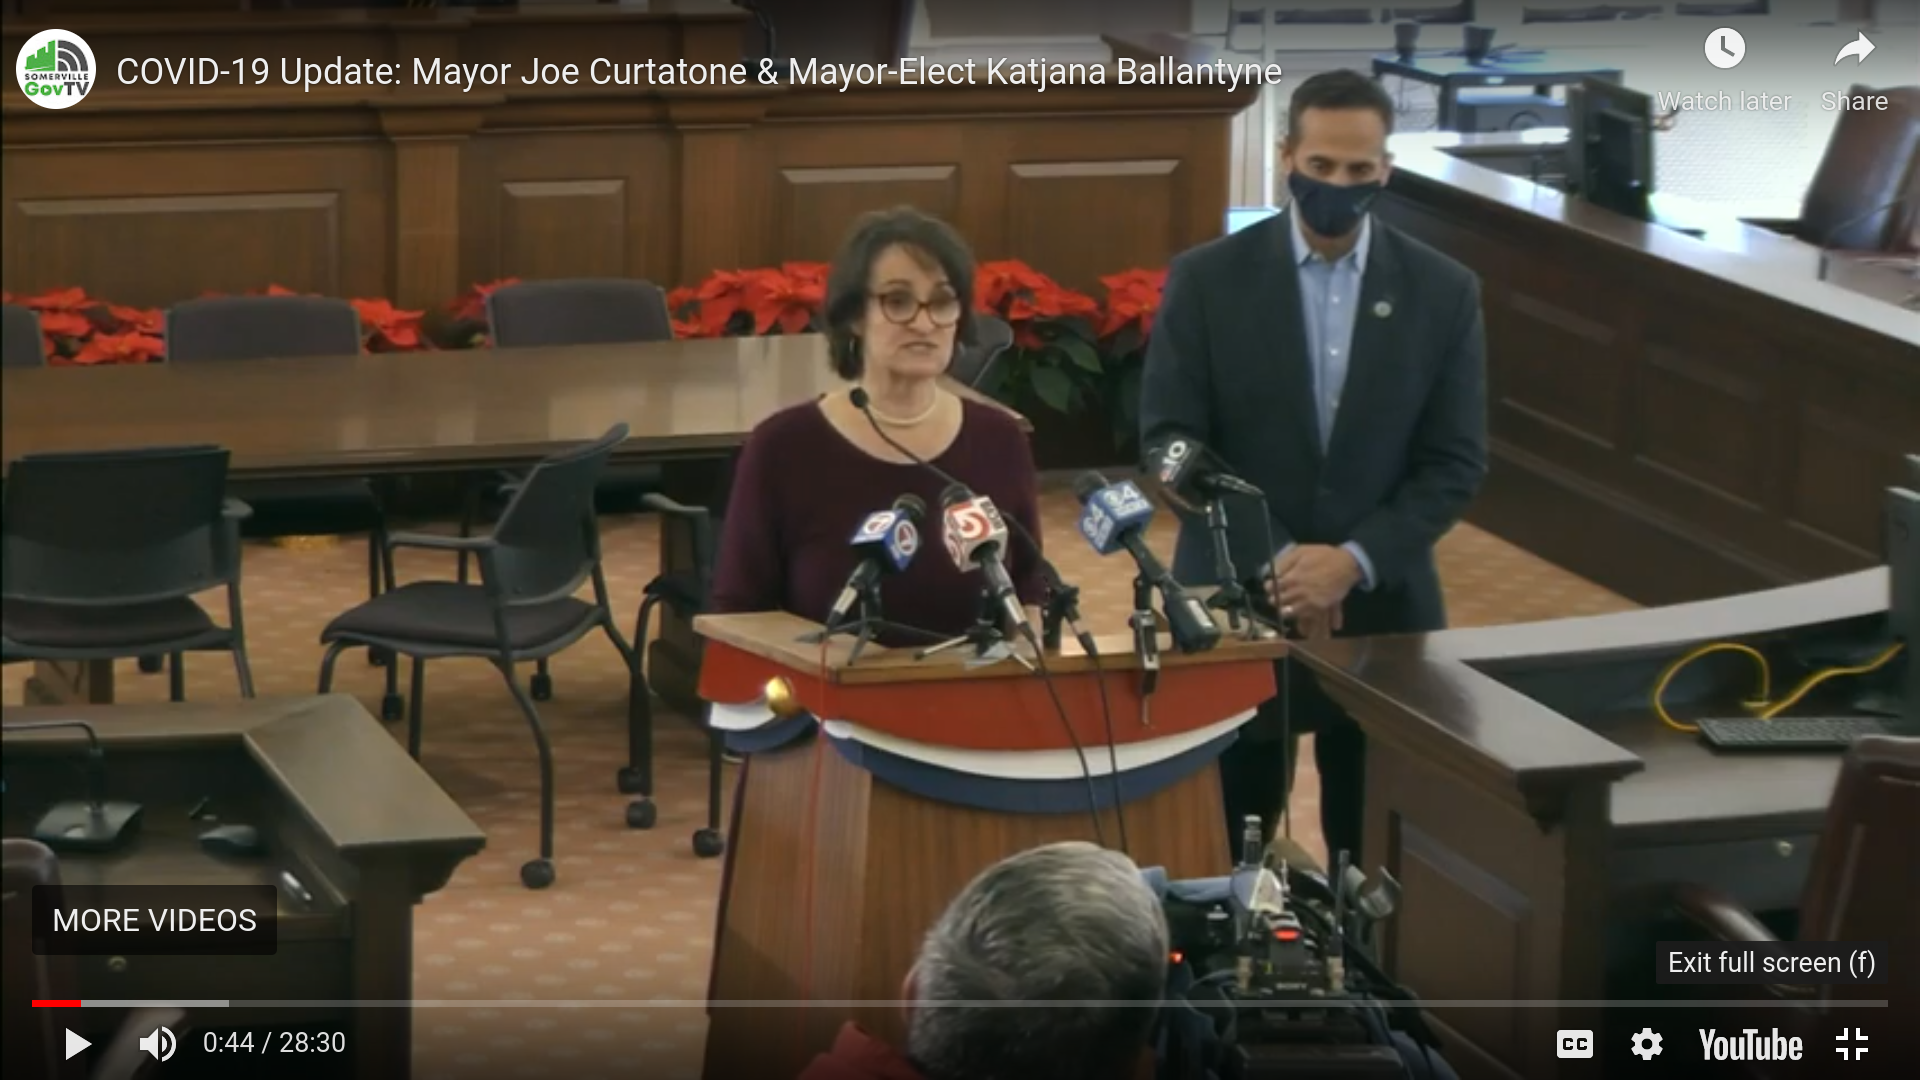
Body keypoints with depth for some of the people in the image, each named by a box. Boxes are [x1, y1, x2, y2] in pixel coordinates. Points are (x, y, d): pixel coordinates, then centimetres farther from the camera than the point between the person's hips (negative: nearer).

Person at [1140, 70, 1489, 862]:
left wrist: (1355, 560, -14)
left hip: (1382, 609, 1)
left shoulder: (1443, 291, 1)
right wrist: (1270, 560, -16)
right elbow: (1170, 441, -6)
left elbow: (1455, 463, 0)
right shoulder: (1207, 280, -3)